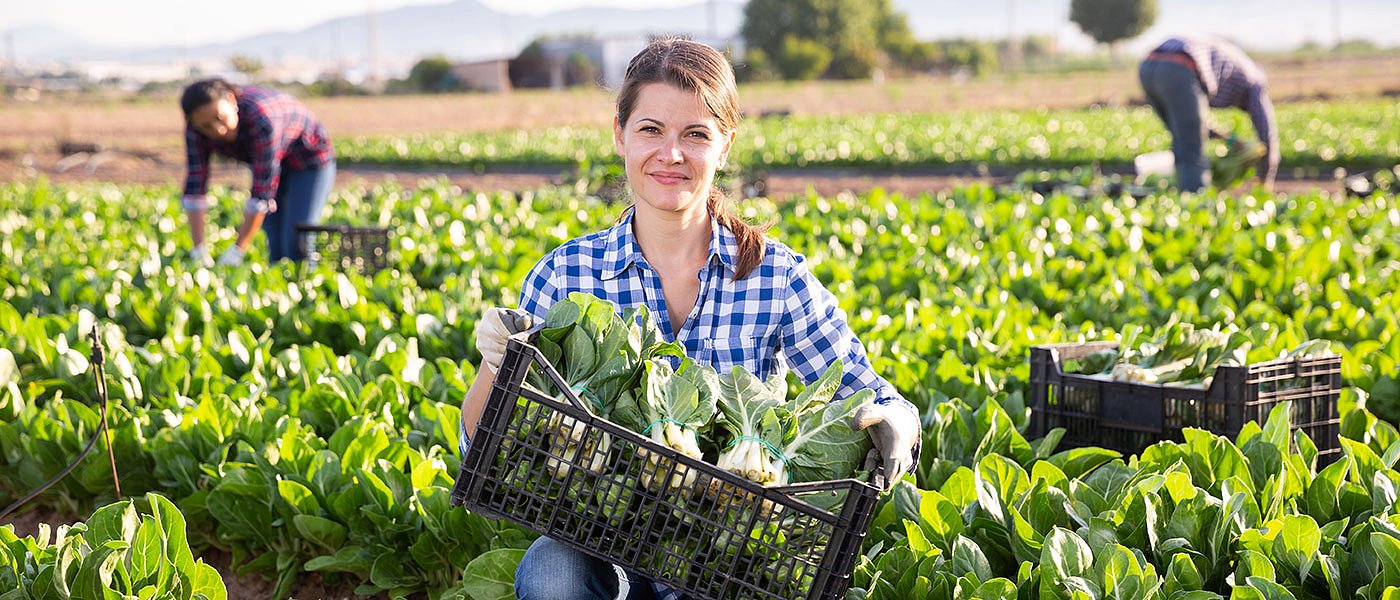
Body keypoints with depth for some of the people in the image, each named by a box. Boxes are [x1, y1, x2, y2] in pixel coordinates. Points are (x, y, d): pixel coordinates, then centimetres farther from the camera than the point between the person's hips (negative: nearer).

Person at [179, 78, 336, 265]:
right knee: (275, 249, -1)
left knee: (295, 248, -15)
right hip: (267, 163, 5)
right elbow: (195, 186, -22)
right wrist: (198, 251, -29)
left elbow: (263, 189, -38)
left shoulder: (260, 119, -40)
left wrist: (237, 250, -36)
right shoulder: (196, 129, -22)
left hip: (309, 159, -5)